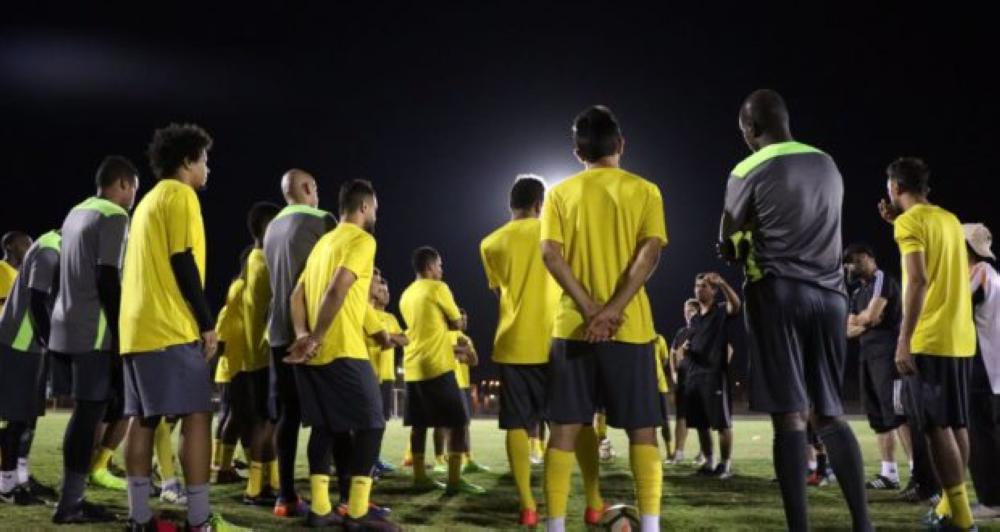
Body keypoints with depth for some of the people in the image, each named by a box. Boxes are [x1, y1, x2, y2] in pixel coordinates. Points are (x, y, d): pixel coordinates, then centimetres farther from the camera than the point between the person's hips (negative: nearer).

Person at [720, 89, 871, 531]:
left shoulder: (748, 172, -3)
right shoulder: (828, 166, 15)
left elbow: (728, 247, 5)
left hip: (778, 295, -5)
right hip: (829, 295, 5)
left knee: (789, 415, -6)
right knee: (828, 412, 10)